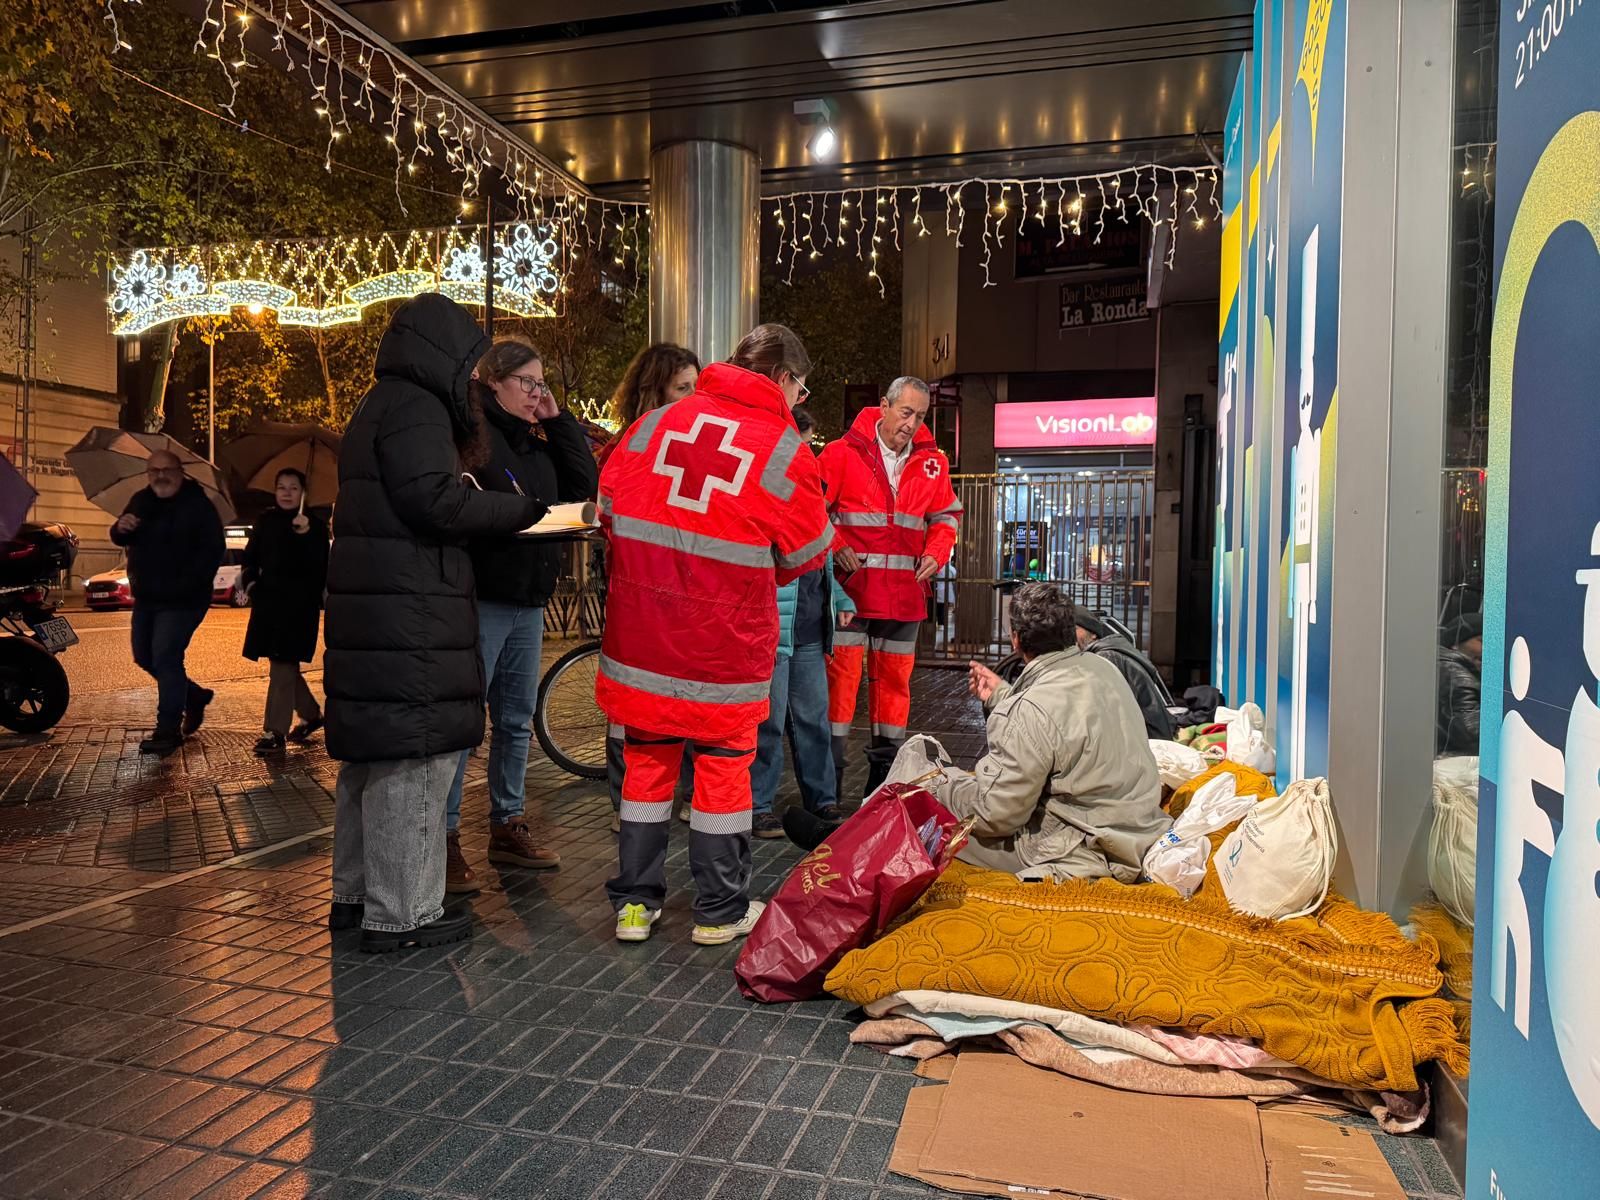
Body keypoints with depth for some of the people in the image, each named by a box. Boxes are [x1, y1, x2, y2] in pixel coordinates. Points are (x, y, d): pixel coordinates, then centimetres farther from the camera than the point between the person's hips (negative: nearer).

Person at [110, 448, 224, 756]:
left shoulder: (199, 506, -11)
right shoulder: (140, 501, 10)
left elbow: (212, 551, -17)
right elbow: (122, 540, 17)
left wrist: (186, 587, -26)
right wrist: (120, 529, -10)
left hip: (181, 600, -8)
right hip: (146, 597, 8)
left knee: (165, 657, -14)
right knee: (144, 657, 14)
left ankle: (168, 730, -8)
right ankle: (195, 697, 33)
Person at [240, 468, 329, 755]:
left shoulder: (315, 525, -5)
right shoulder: (265, 521, 10)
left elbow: (320, 567, -16)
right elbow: (250, 557, 18)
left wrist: (305, 534, -27)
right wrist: (250, 582, 2)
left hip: (299, 605, -6)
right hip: (268, 602, 6)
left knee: (283, 665, -9)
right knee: (285, 665, 13)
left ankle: (275, 732, -5)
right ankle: (311, 714, 31)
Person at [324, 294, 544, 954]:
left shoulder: (378, 407, 22)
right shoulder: (415, 407, -9)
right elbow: (433, 500, -20)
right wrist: (522, 508, -12)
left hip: (369, 616, 11)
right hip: (411, 620, -10)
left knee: (370, 754, 17)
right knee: (413, 758, -4)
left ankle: (354, 894, 28)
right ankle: (400, 914, 3)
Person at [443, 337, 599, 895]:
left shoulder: (538, 443, 17)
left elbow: (585, 485, 9)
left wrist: (559, 420, 5)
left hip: (528, 598, 8)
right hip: (481, 597, -8)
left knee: (516, 719, 14)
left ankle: (507, 827, 26)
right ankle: (444, 839, 6)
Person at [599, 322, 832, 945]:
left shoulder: (655, 421, 2)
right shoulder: (784, 450, -8)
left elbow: (609, 504, 9)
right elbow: (807, 551, 1)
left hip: (639, 631, 4)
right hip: (725, 639, -3)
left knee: (646, 761, 16)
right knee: (723, 764, 12)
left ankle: (635, 902, 26)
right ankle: (720, 910, 24)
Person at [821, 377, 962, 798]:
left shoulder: (931, 462, 10)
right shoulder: (843, 452, -3)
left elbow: (946, 515, 21)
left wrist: (936, 554, 4)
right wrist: (835, 547, -12)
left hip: (905, 592, 4)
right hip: (852, 587, -4)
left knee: (894, 678, 10)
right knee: (841, 674, -4)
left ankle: (884, 776, 23)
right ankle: (828, 777, 6)